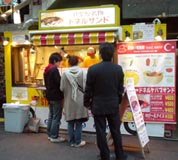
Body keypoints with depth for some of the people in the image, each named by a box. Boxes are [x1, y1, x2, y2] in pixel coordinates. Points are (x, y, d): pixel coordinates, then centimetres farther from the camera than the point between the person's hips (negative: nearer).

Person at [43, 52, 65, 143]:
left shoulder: (46, 70, 11)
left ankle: (50, 134, 24)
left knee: (51, 116, 17)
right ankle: (54, 136, 5)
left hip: (49, 96, 10)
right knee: (56, 117, -1)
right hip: (56, 96, -9)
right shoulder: (54, 69, -18)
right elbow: (59, 82, -22)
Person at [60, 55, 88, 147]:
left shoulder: (65, 73, -7)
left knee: (70, 122, 12)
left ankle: (72, 141, 21)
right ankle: (77, 142, 17)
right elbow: (85, 86, -11)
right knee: (79, 122, 9)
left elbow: (62, 88, -5)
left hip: (69, 101, 1)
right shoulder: (82, 72, -9)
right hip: (80, 100, -1)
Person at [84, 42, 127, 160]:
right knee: (116, 132, 15)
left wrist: (87, 103, 8)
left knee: (101, 133, 8)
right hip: (113, 105, 3)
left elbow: (88, 89, -6)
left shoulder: (93, 69, -12)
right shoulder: (118, 69, -4)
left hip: (98, 106, -2)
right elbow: (120, 89, 3)